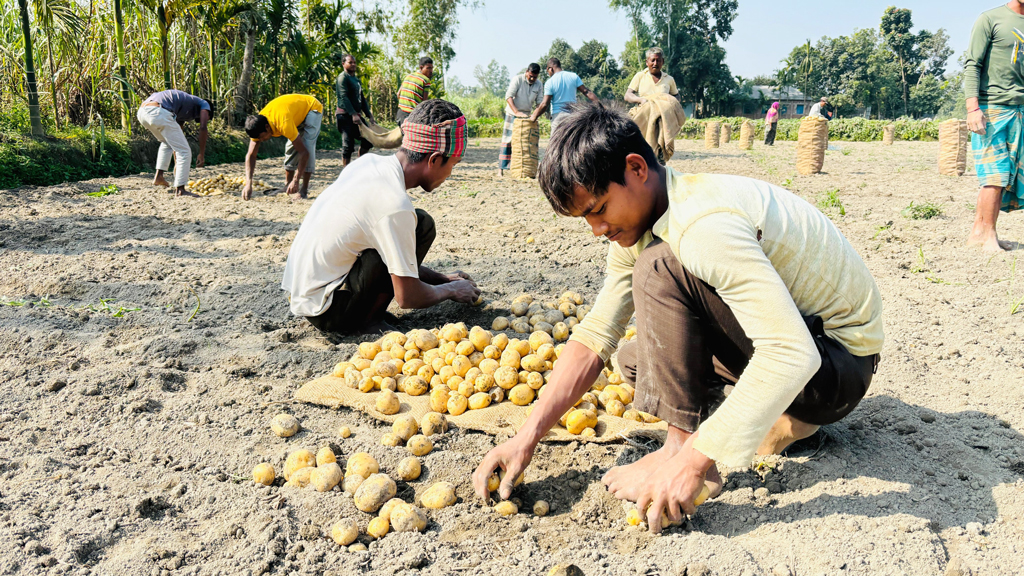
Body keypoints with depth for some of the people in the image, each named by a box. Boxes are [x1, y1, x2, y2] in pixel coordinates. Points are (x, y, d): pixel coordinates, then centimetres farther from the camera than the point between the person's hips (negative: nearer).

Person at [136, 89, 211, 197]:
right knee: (184, 151, 1)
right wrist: (202, 154, 6)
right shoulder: (204, 104, 21)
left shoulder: (182, 114, 39)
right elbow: (203, 128, 3)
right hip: (159, 112, -9)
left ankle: (159, 176, 26)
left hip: (142, 112, 9)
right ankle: (180, 189, -2)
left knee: (167, 143, 33)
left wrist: (177, 162, 46)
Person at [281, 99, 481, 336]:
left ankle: (368, 312, 6)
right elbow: (407, 296, -17)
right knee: (422, 225, -15)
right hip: (324, 313, -9)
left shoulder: (369, 162, 1)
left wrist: (441, 278, 19)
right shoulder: (394, 205, -25)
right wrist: (451, 290, 2)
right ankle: (370, 319, -6)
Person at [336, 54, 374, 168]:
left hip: (356, 115, 8)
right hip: (345, 115, -8)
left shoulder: (356, 79, 22)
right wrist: (353, 114, -27)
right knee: (348, 144, -9)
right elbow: (344, 97, -18)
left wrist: (368, 114, 11)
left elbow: (362, 98, 22)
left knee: (367, 139, 6)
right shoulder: (342, 77, -6)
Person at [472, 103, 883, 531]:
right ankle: (783, 414, 11)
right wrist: (527, 437, -10)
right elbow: (595, 335, -1)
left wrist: (693, 460, -34)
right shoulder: (635, 223, -1)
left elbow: (793, 355, -36)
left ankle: (681, 448, -15)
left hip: (838, 363, -9)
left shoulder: (705, 225, -30)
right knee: (636, 362, 17)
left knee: (659, 268, -25)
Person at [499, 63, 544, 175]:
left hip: (526, 116, 4)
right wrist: (517, 112, -27)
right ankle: (501, 168, -8)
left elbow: (540, 102, 4)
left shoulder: (539, 85, 4)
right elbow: (508, 96, -17)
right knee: (507, 140, -8)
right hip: (512, 114, -4)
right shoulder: (517, 79, -10)